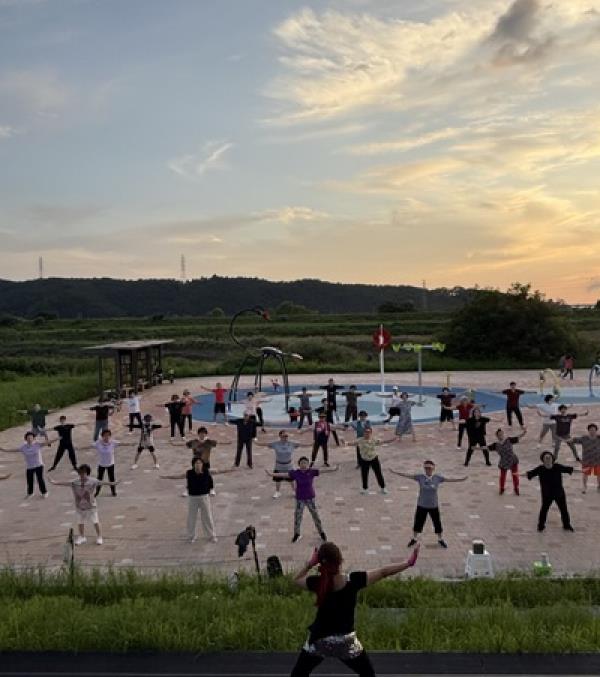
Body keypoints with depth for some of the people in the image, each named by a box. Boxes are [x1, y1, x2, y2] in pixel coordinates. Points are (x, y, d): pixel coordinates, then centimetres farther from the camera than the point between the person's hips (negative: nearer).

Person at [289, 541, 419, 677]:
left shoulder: (317, 583, -18)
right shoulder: (353, 580, -20)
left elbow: (296, 579, 3)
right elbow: (383, 572, -14)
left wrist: (310, 563, -7)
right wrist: (408, 563, -8)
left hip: (319, 640, 0)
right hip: (345, 642, 0)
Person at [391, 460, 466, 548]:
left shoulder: (437, 477, -10)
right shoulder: (420, 477, -13)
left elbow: (449, 479, -12)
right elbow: (408, 475, -16)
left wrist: (462, 479, -19)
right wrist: (395, 472, -23)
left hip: (434, 506, 0)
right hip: (421, 505, 0)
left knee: (437, 524, 12)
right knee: (418, 523, 12)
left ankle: (441, 540, 39)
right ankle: (414, 539, 38)